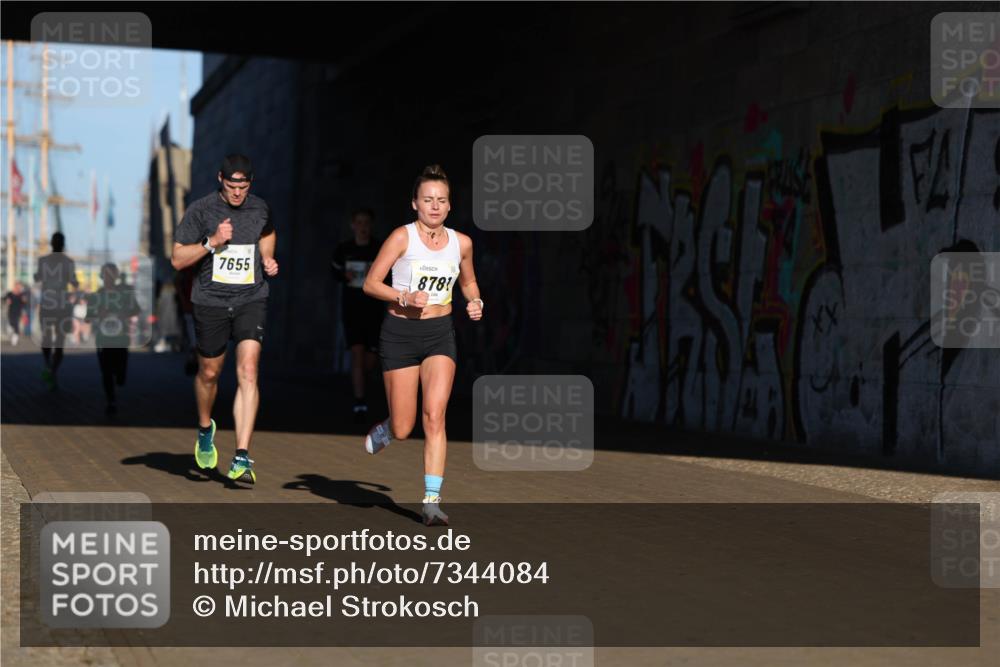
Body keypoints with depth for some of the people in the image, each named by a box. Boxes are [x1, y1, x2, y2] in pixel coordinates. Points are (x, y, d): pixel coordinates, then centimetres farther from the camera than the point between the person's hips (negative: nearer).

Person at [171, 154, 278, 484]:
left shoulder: (260, 208, 4)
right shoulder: (201, 210, -6)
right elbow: (178, 259, -6)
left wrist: (268, 260, 9)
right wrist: (212, 242, -19)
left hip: (251, 299, 1)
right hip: (211, 301, -1)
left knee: (248, 372, -15)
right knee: (209, 372, 13)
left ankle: (242, 459, -19)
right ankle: (205, 429, 45)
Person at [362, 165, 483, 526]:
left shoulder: (461, 243, 2)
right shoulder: (402, 237, -10)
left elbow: (468, 282, 21)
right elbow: (370, 283, -8)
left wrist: (475, 302, 0)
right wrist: (406, 297, -22)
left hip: (440, 334, 2)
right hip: (400, 333, -2)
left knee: (435, 415, -15)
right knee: (403, 429, 1)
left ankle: (432, 501, -12)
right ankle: (382, 430, 39)